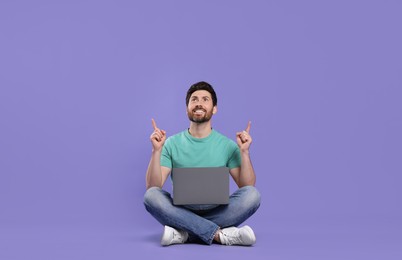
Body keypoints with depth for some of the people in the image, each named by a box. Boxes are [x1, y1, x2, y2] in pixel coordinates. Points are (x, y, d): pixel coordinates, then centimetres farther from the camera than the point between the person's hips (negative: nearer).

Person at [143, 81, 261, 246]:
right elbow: (153, 187, -6)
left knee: (252, 194, -25)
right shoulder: (172, 143, 3)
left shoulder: (227, 145, 3)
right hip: (182, 213, 0)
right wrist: (157, 150, -17)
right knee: (151, 195, -28)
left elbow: (248, 188, -3)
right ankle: (220, 234, -29)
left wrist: (244, 152, -14)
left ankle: (183, 234, -25)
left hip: (216, 213, 1)